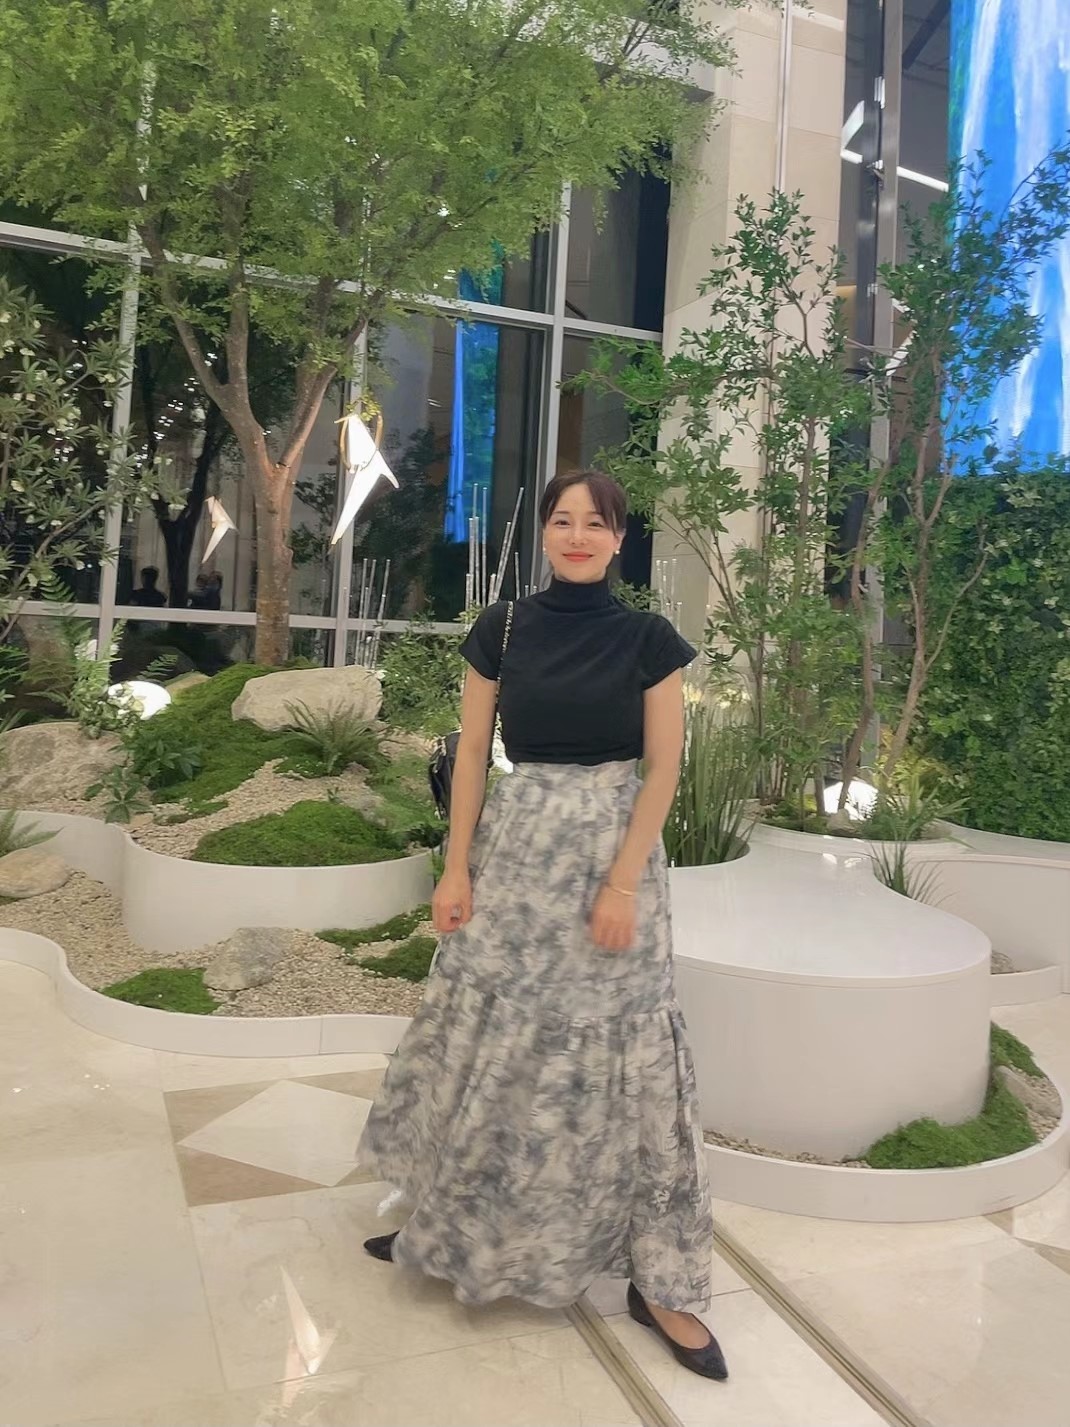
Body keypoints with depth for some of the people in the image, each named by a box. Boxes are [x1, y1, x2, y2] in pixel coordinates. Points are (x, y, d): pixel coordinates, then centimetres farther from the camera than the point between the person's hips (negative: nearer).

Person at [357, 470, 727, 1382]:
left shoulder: (649, 638, -3)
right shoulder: (502, 629, 2)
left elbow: (662, 768, -5)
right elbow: (472, 752, 3)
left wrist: (623, 883, -12)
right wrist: (457, 867, -2)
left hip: (610, 854, -2)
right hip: (515, 850, 2)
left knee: (621, 1048, 3)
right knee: (485, 1033, 11)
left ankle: (658, 1283, 18)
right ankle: (449, 1223, 34)